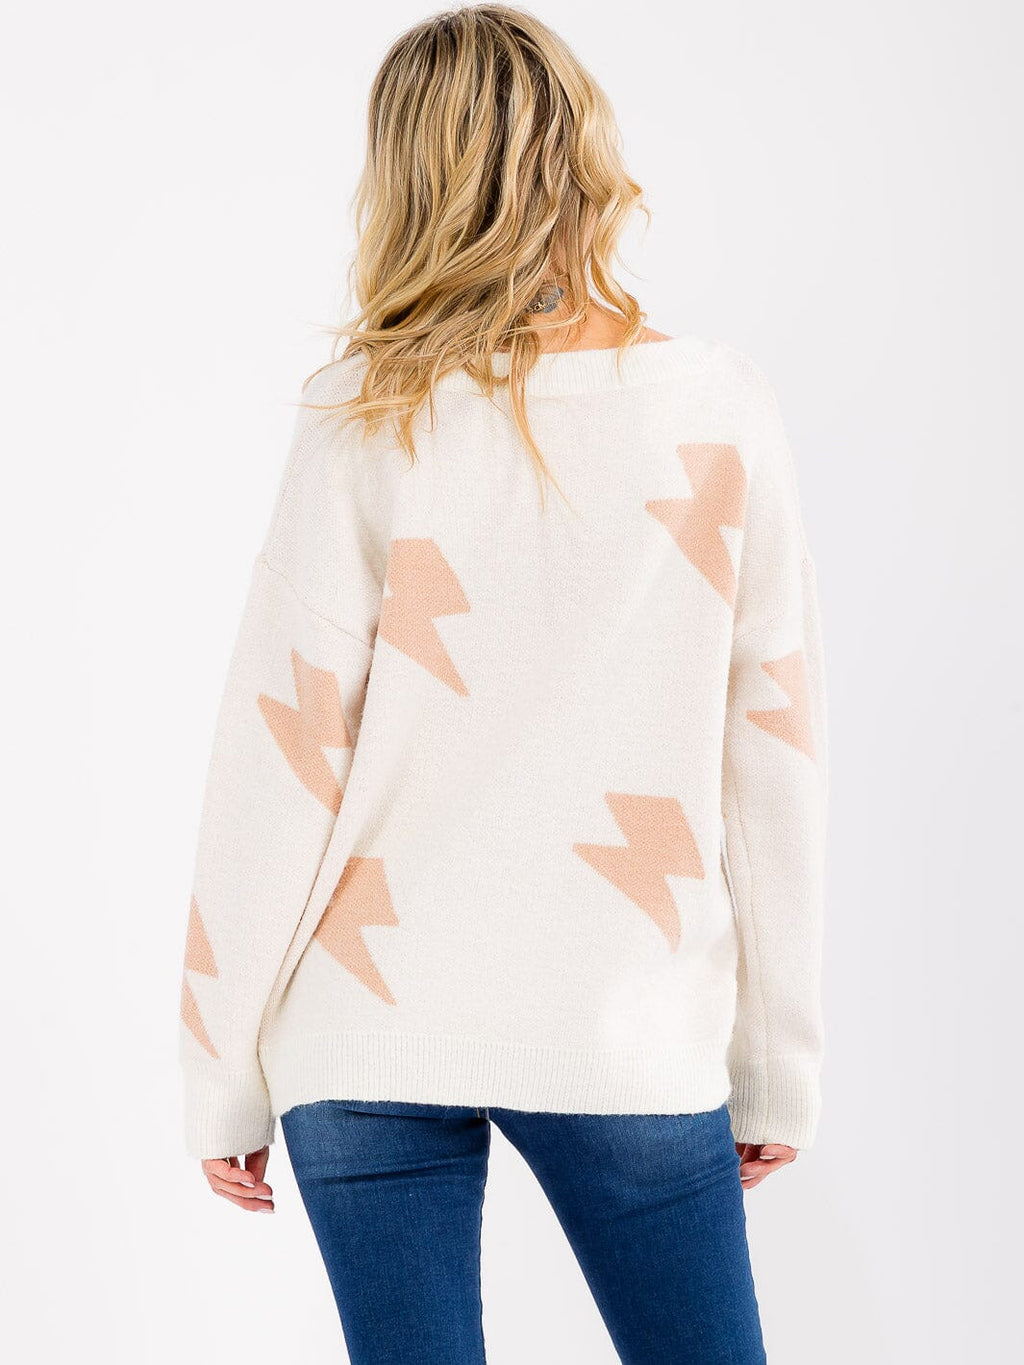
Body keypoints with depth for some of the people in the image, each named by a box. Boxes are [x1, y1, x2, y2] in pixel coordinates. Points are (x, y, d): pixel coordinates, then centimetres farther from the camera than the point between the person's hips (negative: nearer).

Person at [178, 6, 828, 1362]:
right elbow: (774, 765, -1)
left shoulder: (367, 421, -6)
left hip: (369, 1038, 0)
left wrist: (223, 1075, 4)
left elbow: (282, 754, -6)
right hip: (627, 1038, 0)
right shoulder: (722, 413, -3)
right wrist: (777, 1070, 9)